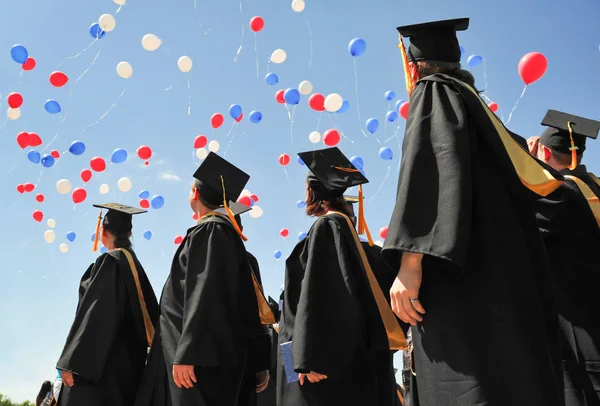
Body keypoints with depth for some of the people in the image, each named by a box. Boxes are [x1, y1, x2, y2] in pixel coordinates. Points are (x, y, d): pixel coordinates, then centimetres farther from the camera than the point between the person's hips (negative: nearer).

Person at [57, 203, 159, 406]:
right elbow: (149, 314, 16)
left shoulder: (109, 261, -8)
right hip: (128, 360, 9)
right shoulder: (134, 264, 16)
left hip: (102, 361, -9)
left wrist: (71, 362, -16)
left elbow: (96, 312, -16)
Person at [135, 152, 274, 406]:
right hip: (207, 347, 10)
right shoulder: (222, 230, 16)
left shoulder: (209, 231, -12)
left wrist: (186, 354, -25)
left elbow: (204, 296, -22)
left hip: (200, 351, -10)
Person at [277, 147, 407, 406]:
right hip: (338, 352, 9)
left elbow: (323, 294, -19)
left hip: (327, 353, -9)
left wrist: (311, 357, -22)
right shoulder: (340, 225, 19)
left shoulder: (326, 226, -9)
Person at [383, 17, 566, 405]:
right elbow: (528, 178, 27)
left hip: (466, 275, -9)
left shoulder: (433, 92, 5)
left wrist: (410, 260, -22)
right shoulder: (475, 102, 29)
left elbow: (432, 169, -15)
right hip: (503, 270, 9)